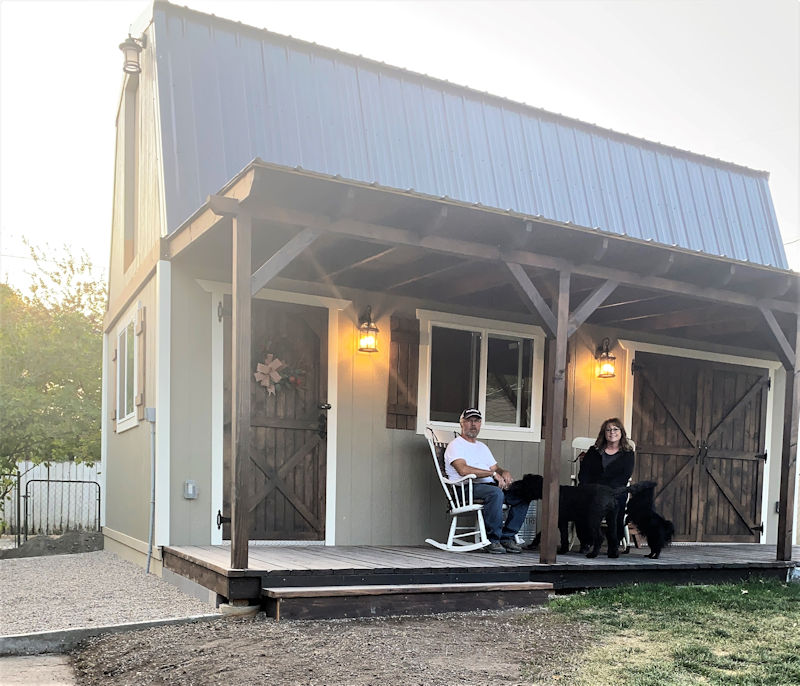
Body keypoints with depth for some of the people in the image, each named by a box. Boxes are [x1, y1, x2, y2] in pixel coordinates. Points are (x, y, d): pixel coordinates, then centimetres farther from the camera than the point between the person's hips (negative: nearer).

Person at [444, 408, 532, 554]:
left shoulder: (483, 447, 30)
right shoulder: (456, 445, 3)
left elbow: (495, 468, 24)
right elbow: (463, 470, -14)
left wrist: (504, 472, -2)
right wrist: (493, 473, -16)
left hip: (490, 486, 8)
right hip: (467, 488, -8)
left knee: (523, 496, -11)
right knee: (496, 493, -37)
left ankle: (507, 537, -8)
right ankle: (493, 540, -27)